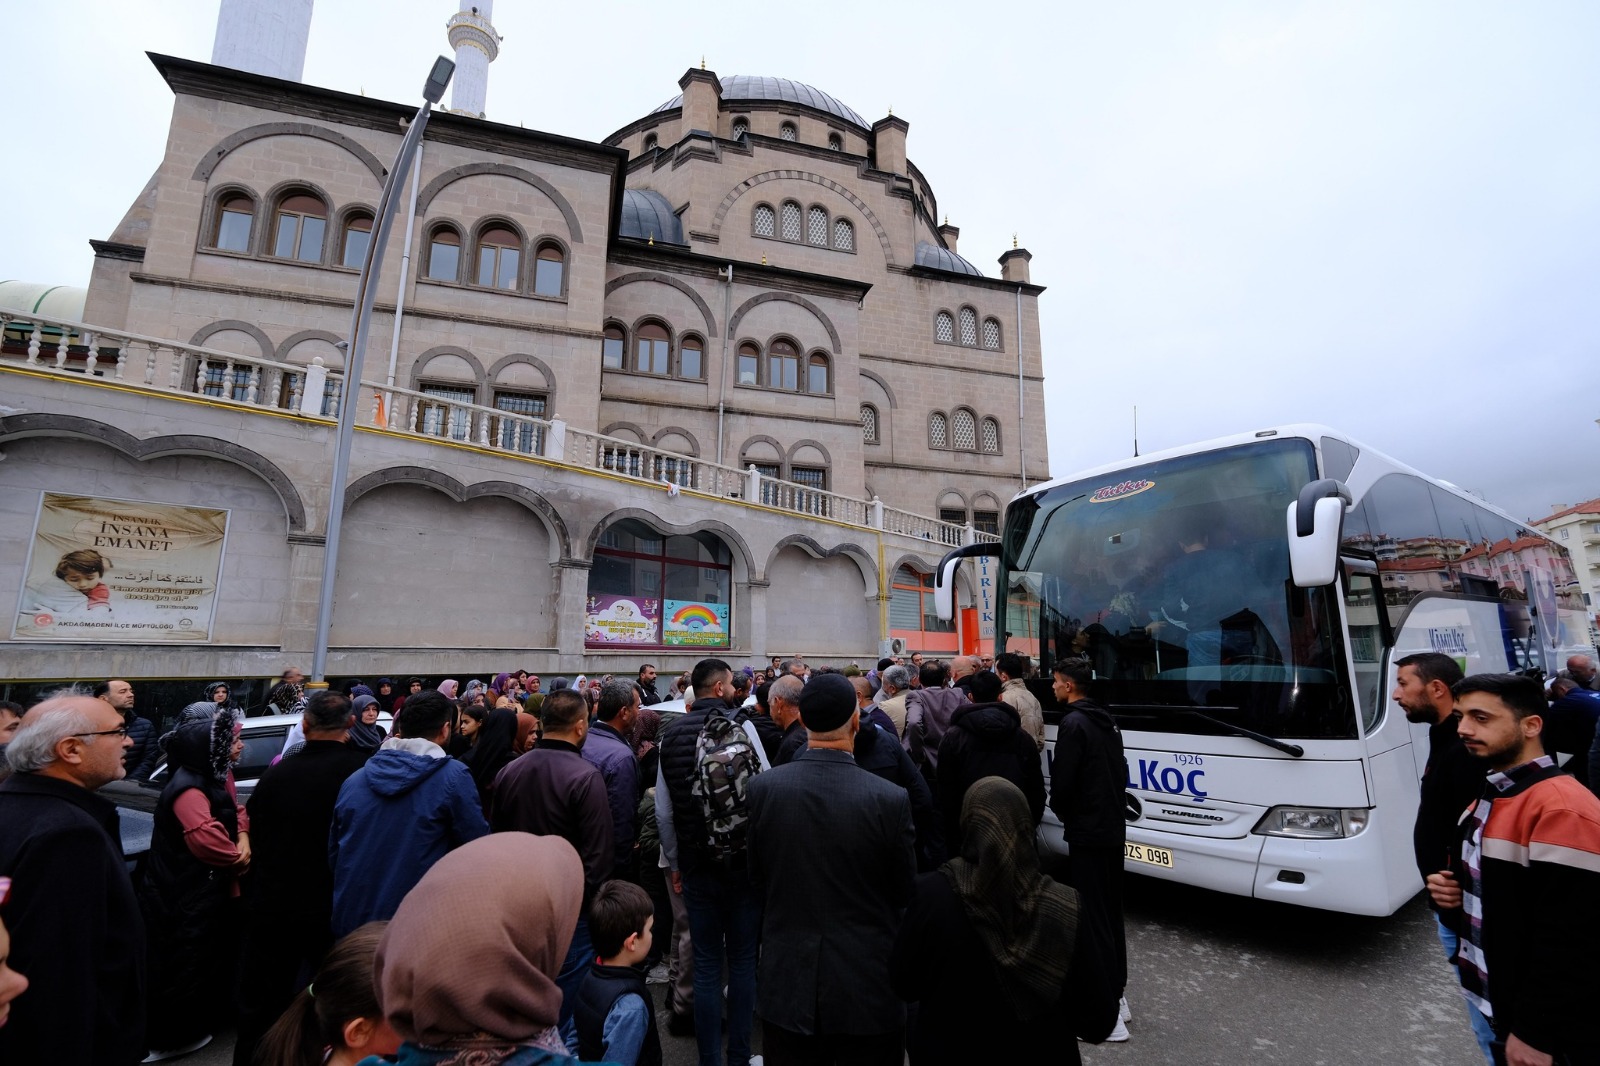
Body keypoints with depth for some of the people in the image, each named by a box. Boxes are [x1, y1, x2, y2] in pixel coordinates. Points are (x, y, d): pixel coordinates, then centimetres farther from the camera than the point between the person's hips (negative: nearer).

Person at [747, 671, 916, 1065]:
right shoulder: (891, 799, -22)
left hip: (787, 984, 2)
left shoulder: (760, 788, -15)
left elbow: (754, 876, -1)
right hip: (868, 988, -1)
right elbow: (905, 892, -7)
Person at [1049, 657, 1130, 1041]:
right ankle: (1116, 995, 28)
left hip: (1087, 834, -9)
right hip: (1113, 830, 9)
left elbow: (1062, 781, -19)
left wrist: (1062, 811, 0)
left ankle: (1107, 1012, 3)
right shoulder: (1106, 721, 10)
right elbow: (1120, 774, 17)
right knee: (1111, 913, 17)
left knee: (1093, 917, -2)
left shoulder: (1073, 724, -18)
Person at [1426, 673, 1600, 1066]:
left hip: (1551, 1032, -8)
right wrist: (1452, 891, -2)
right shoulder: (1488, 797, 6)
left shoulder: (1561, 810, -23)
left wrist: (1534, 1032, -20)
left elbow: (1568, 941, -24)